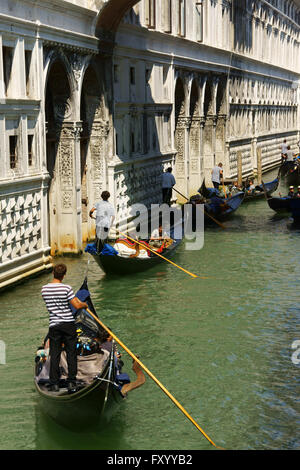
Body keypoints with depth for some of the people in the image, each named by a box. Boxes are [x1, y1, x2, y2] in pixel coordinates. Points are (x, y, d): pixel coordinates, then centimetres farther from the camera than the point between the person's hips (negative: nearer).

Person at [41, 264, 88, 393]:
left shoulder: (44, 289, 0)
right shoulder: (66, 288, -13)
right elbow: (77, 306, -15)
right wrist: (84, 304, 8)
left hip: (54, 325, 3)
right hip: (68, 324, -3)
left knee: (54, 354, 8)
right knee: (71, 353, 6)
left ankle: (54, 383, 9)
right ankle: (71, 383, 6)